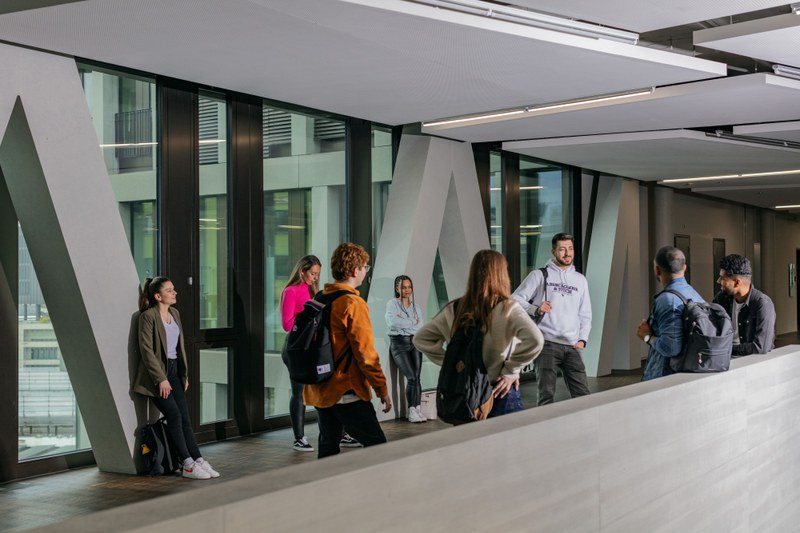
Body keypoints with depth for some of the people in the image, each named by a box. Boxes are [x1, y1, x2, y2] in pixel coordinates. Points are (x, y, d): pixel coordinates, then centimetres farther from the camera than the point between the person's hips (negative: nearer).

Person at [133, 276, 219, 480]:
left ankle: (199, 461, 3)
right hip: (157, 373, -7)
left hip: (174, 371, 7)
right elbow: (146, 350, -16)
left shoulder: (175, 313, 11)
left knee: (185, 417, 3)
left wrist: (184, 373, 13)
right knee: (174, 417, -12)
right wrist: (161, 379, -18)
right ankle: (188, 466, -8)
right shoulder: (148, 316, -13)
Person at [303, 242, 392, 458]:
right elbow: (365, 353, -16)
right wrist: (382, 389, -9)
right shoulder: (353, 303, -14)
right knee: (377, 447, -3)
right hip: (346, 392, -8)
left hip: (319, 390, 8)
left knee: (328, 449, 13)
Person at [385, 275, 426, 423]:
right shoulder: (392, 304, 0)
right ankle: (412, 411, -6)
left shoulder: (416, 307, 14)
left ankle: (417, 409, -3)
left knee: (417, 377, -5)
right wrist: (413, 323, -7)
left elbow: (420, 326, 0)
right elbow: (392, 321, -18)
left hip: (415, 343, 4)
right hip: (399, 344, -4)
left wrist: (403, 322, -8)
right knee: (412, 377, -13)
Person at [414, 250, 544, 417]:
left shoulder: (454, 310, 1)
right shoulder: (508, 309, -12)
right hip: (501, 393, -4)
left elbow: (421, 339, 8)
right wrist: (510, 371, -14)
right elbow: (535, 340, -27)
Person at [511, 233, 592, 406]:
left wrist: (582, 339, 6)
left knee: (582, 394, 0)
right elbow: (515, 299, -1)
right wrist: (535, 309, -18)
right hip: (546, 343, -4)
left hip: (572, 346, 4)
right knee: (547, 394, -8)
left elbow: (585, 314, 20)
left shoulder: (580, 280, 17)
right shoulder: (539, 275, 4)